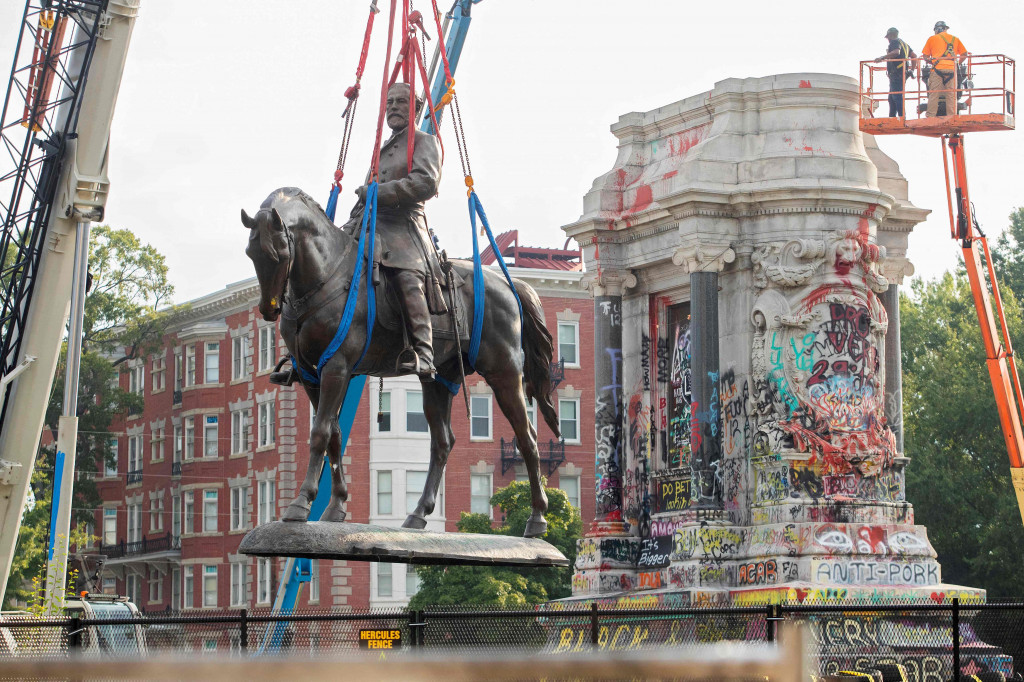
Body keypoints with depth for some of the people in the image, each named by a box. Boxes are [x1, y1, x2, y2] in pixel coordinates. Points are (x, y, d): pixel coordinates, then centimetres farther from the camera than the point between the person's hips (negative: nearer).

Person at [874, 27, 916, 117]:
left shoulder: (894, 42, -3)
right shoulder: (904, 44, 25)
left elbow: (896, 52, -23)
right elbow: (914, 55, 22)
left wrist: (882, 57, -25)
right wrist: (912, 70, 24)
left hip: (896, 74, -10)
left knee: (897, 97, -14)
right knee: (891, 99, 12)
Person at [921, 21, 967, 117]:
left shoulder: (932, 39, 12)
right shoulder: (955, 39, 19)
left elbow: (925, 56, 12)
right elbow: (964, 54, 18)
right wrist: (957, 62, 30)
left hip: (937, 69, -2)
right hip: (951, 69, 2)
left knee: (933, 94, -3)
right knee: (951, 95, 2)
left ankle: (931, 116, -8)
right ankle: (951, 116, -2)